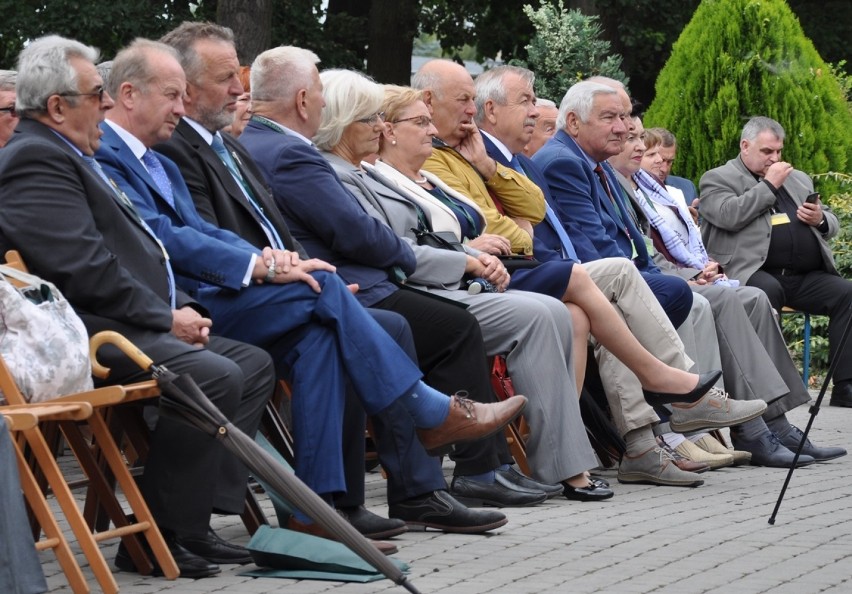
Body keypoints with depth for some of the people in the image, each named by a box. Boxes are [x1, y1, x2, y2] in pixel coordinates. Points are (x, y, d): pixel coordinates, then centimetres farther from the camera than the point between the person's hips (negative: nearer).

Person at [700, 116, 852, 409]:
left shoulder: (798, 179, 29)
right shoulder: (717, 179, 11)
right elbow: (729, 216, -10)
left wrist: (820, 219, 5)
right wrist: (769, 185, -2)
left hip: (806, 277, 6)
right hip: (755, 273, -5)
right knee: (768, 291, -38)